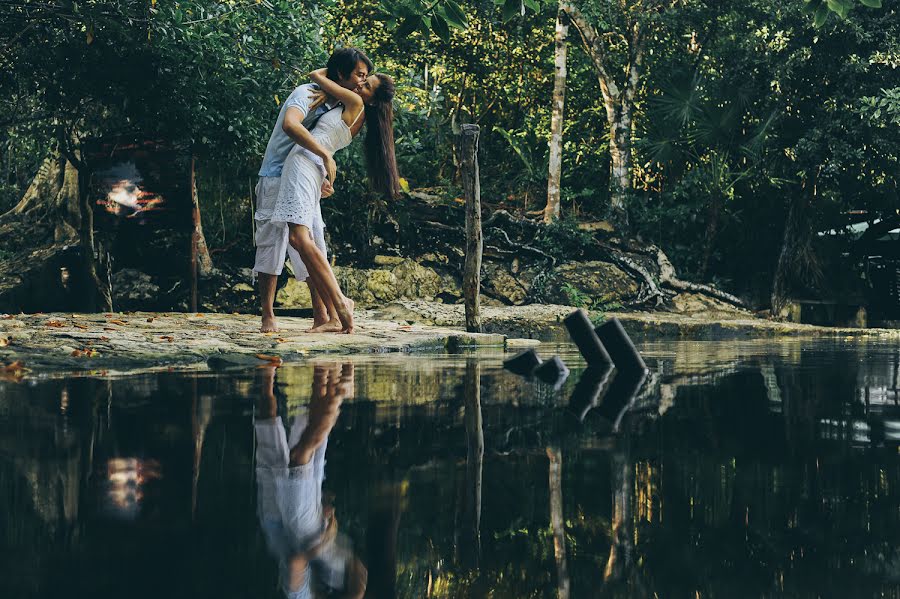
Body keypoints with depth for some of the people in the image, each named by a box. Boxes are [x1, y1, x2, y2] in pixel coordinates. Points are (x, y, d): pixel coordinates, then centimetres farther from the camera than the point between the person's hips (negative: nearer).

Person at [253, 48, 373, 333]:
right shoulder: (307, 94, -15)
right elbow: (290, 125, -38)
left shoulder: (338, 105, 11)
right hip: (278, 179, -8)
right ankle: (268, 317, 1)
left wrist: (324, 180, 1)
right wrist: (326, 156, -37)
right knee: (272, 246, -5)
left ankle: (322, 316, 5)